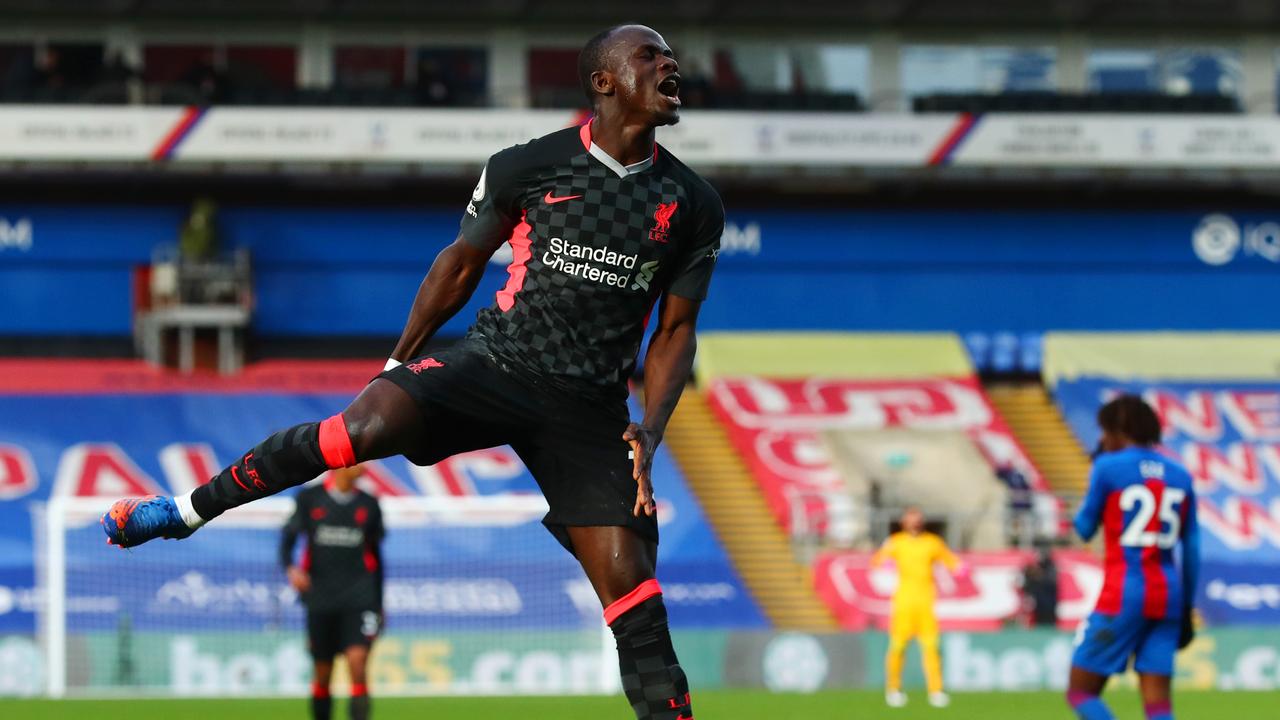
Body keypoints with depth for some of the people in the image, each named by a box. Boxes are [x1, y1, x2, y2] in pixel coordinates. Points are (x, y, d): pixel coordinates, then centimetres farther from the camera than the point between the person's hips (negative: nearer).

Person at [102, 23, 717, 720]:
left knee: (631, 585, -7)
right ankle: (185, 510, -11)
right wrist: (400, 360, 16)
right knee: (367, 424, -25)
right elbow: (461, 263, 11)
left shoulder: (692, 205, 3)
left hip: (588, 408, 2)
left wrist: (648, 434, -3)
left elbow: (675, 331, 10)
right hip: (496, 360, -2)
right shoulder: (526, 167, -3)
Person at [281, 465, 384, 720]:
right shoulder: (309, 498, 1)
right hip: (320, 599, 0)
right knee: (323, 673, 7)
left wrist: (378, 605, 16)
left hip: (359, 599, 0)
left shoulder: (369, 505, 6)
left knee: (357, 661, -17)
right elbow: (288, 536, 3)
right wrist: (290, 567, -19)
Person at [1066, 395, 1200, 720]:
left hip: (1123, 596, -5)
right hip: (1167, 595, 5)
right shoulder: (1180, 476, 10)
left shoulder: (1108, 467, -5)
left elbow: (1084, 528, 6)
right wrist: (1186, 611, 18)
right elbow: (1192, 550, 11)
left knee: (1080, 692, 5)